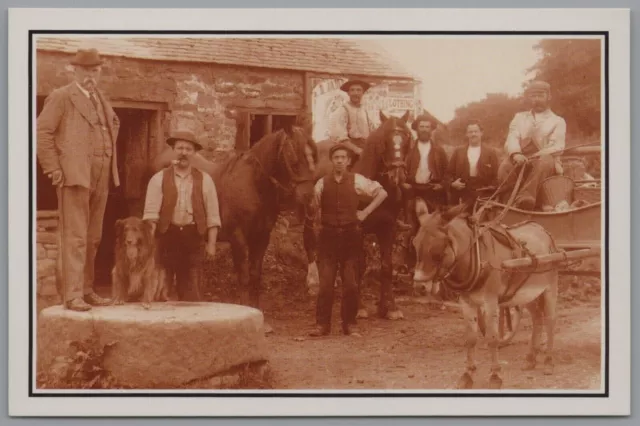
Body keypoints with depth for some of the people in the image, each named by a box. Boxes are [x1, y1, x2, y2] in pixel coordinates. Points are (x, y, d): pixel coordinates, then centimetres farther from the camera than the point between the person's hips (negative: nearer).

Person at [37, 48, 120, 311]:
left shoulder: (101, 99, 19)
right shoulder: (61, 97, -2)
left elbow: (114, 125, 34)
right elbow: (42, 132, -8)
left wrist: (111, 161, 23)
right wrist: (53, 169, -13)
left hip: (100, 179, 7)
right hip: (74, 175, -7)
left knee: (93, 238, 10)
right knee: (74, 237, -10)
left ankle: (86, 290, 18)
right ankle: (72, 295, -10)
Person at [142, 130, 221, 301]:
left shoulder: (205, 180, 6)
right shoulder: (159, 179, 3)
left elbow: (212, 215, 5)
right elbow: (151, 213, -4)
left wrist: (211, 244, -2)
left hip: (193, 238, 1)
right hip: (166, 236, 0)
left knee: (191, 291, 3)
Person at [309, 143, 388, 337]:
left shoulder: (357, 180, 1)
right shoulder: (322, 183, 5)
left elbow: (382, 193, 7)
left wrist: (365, 212, 2)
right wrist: (319, 221, 6)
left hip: (351, 235, 0)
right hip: (328, 235, 1)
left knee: (351, 283, 2)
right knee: (325, 282, -3)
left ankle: (350, 324, 11)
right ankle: (322, 324, 3)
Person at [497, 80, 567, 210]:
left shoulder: (558, 121, 15)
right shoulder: (519, 117, 22)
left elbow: (556, 148, -1)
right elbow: (512, 138, 4)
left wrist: (531, 158, -17)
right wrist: (516, 154, -21)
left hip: (544, 161, -2)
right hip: (519, 160, 2)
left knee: (546, 162, -39)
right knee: (505, 166, -33)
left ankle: (525, 198, -55)